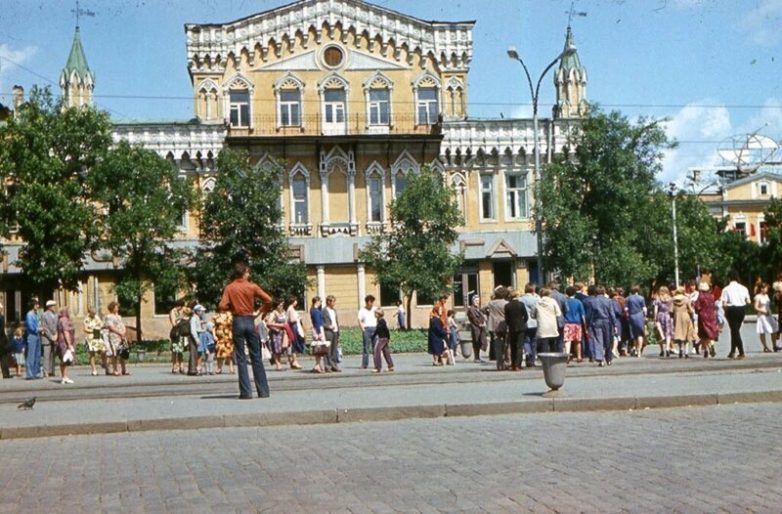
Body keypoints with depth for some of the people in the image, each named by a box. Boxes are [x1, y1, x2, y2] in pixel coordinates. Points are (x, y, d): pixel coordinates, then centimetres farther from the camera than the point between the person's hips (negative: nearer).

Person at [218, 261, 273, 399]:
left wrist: (232, 307, 9)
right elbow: (268, 300, -8)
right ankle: (263, 391, 7)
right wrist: (261, 311, 8)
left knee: (241, 358, 3)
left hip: (237, 322, 0)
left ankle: (246, 392, -1)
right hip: (250, 321, 0)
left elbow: (223, 306, -11)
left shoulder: (229, 288, -1)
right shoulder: (252, 286, -2)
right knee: (256, 357, 7)